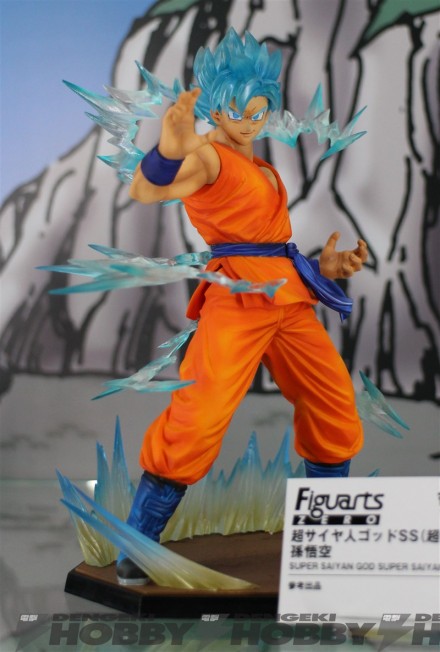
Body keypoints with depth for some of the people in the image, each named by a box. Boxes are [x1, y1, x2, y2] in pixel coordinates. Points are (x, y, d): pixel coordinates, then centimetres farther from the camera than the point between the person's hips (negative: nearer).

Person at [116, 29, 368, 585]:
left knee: (335, 408, 13)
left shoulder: (262, 169, 23)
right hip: (235, 298, -9)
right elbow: (146, 190, -25)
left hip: (288, 298, 9)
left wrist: (322, 267, 15)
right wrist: (170, 150, -46)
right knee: (198, 419, -20)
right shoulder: (207, 157, -4)